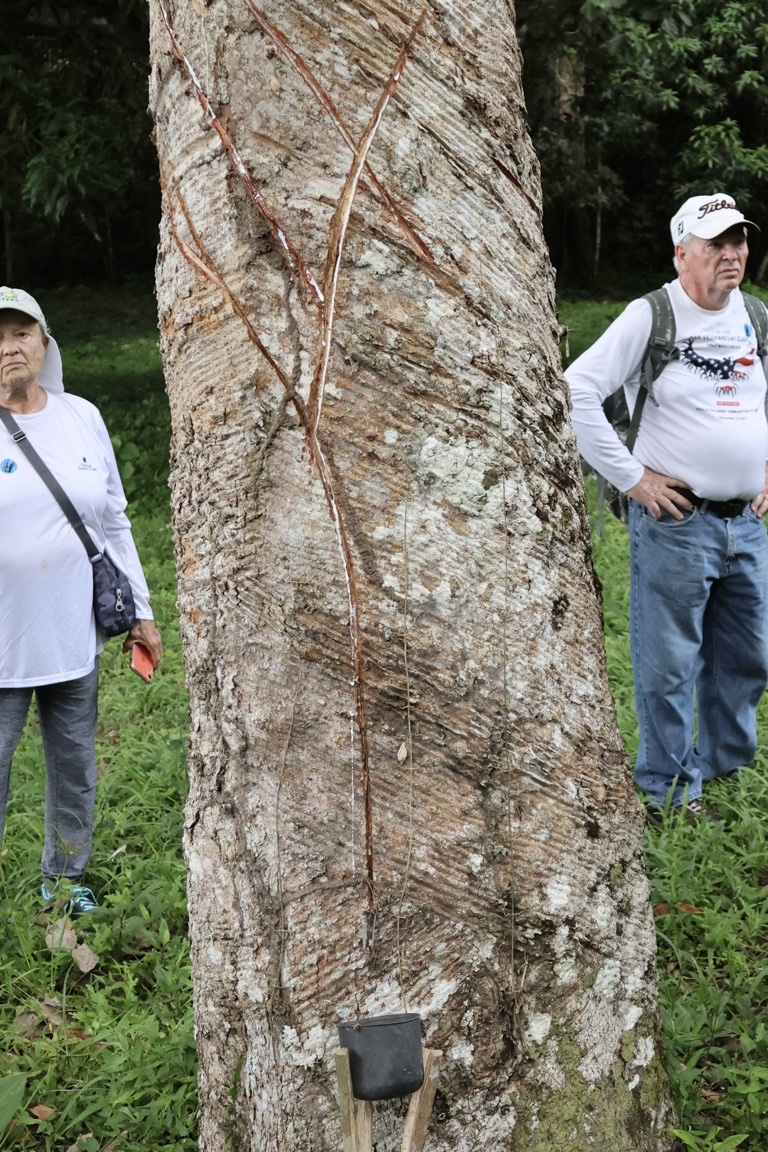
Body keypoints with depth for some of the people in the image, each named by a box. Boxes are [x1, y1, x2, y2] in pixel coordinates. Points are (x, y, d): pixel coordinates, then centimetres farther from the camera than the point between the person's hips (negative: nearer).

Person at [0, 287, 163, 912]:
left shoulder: (82, 416, 3)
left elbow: (114, 521, 10)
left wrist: (140, 610, 11)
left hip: (74, 634, 4)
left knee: (76, 766, 15)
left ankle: (65, 877, 35)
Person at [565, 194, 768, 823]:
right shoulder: (652, 316, -9)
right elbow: (577, 390, -15)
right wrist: (631, 477, -14)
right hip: (675, 524, -6)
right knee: (670, 667, 2)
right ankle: (668, 794, 17)